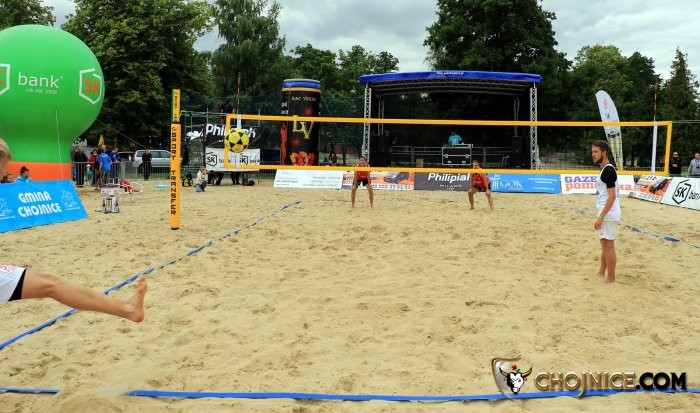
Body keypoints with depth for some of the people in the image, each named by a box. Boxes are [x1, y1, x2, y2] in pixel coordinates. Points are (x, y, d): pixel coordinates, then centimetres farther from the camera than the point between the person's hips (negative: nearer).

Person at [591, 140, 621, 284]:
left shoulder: (608, 170, -17)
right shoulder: (605, 169, 14)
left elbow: (612, 196, -22)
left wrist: (601, 217, -23)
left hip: (608, 214, -10)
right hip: (606, 214, 10)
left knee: (608, 245, -3)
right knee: (604, 244, 17)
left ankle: (611, 278, 4)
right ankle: (602, 272, 28)